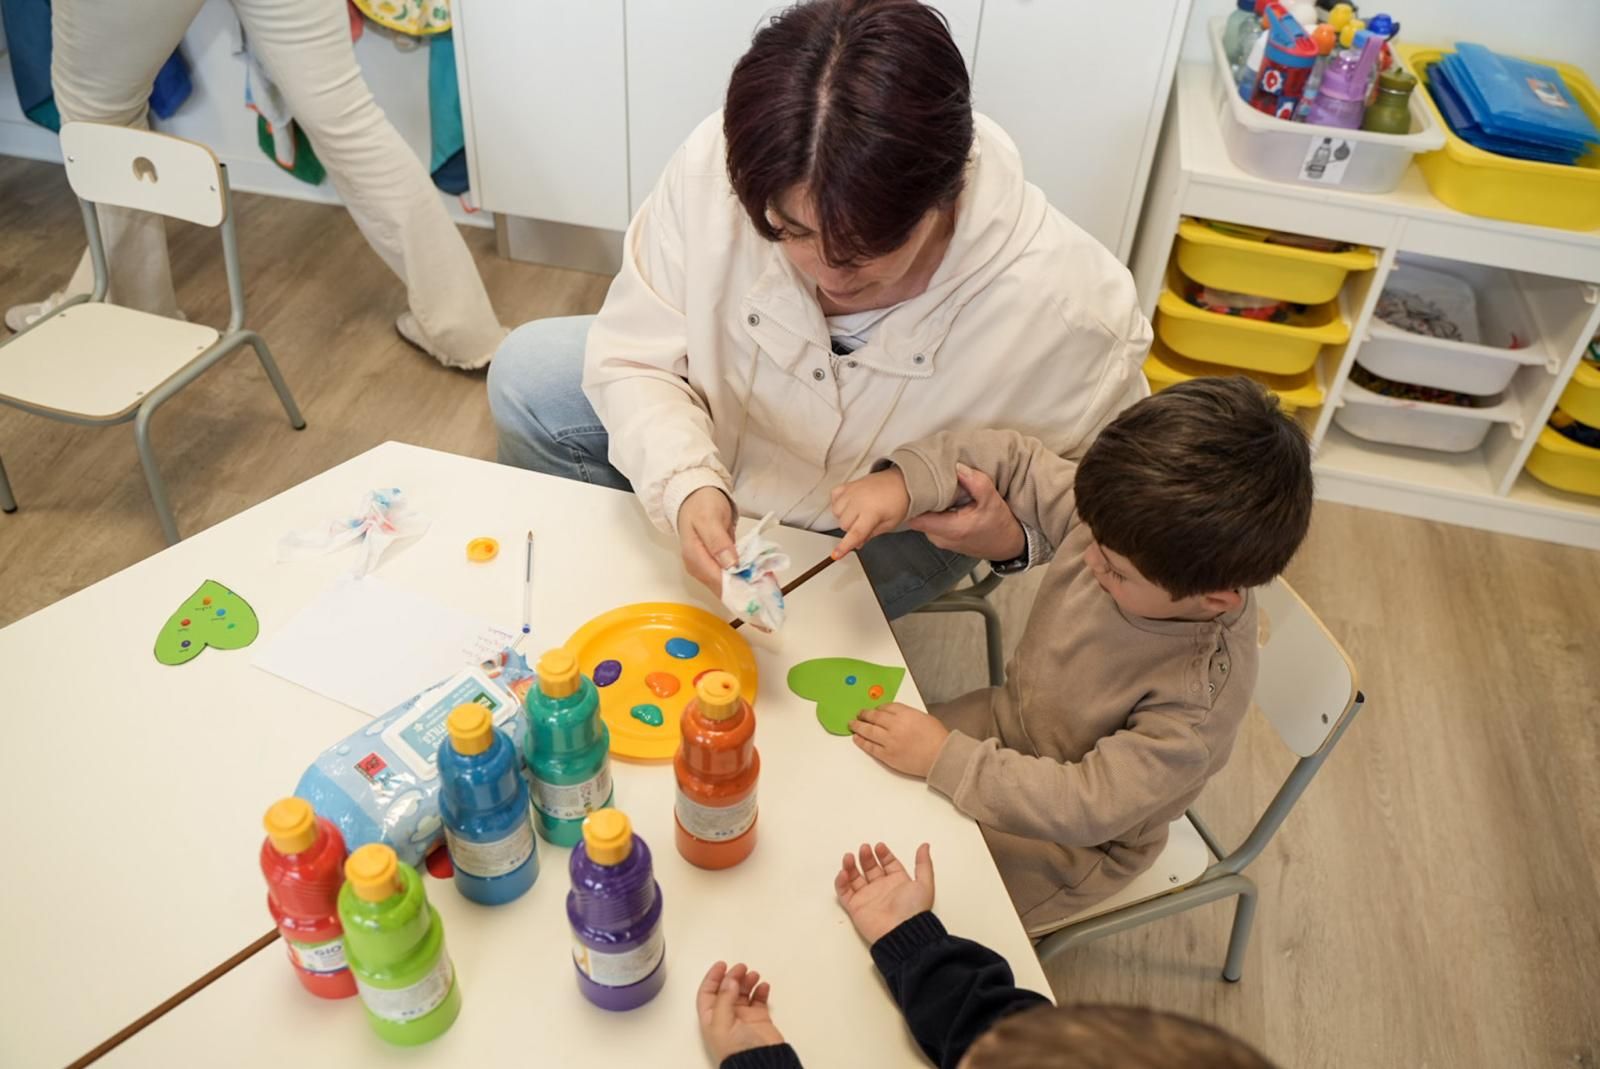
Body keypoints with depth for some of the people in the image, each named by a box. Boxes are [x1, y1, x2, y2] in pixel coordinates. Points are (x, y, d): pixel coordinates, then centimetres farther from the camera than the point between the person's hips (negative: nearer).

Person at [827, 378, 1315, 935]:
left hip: (1072, 841, -5)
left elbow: (1089, 807, -33)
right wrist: (906, 479, -29)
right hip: (1006, 723, 5)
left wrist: (945, 758, -34)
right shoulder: (1120, 517, -25)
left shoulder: (1203, 696, -37)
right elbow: (1016, 461, -12)